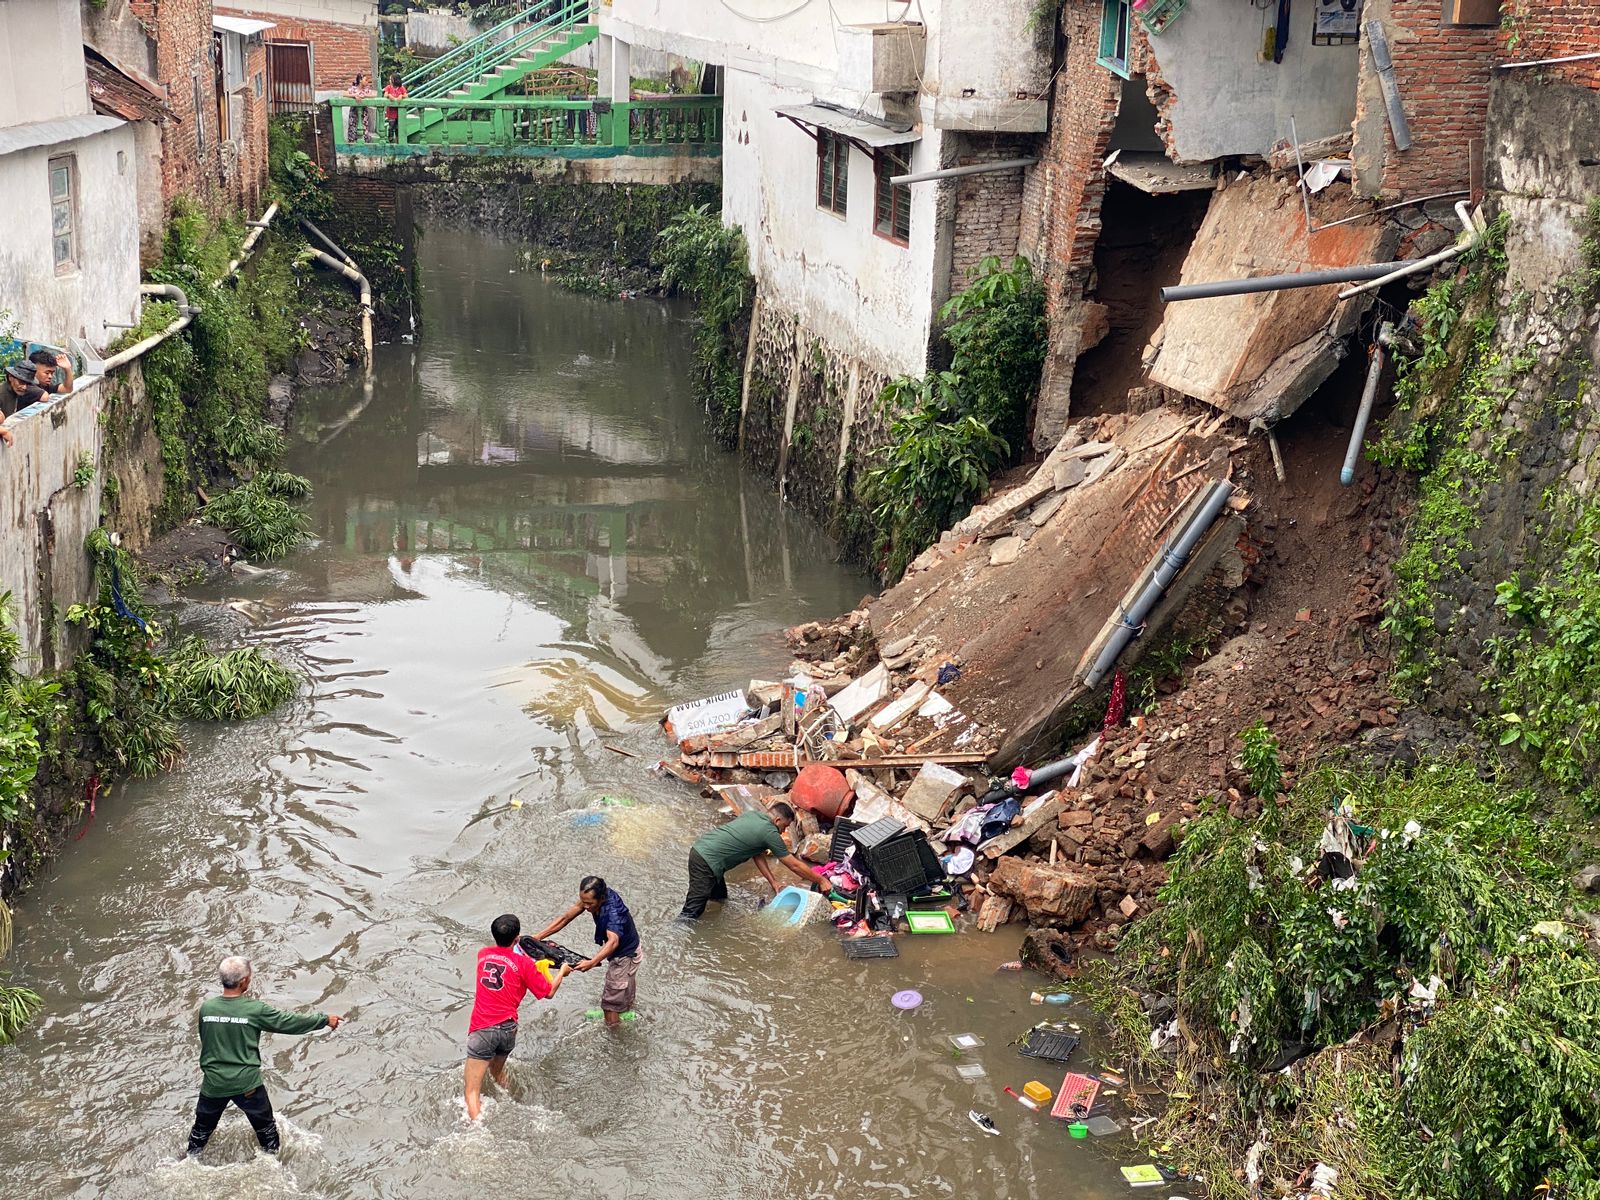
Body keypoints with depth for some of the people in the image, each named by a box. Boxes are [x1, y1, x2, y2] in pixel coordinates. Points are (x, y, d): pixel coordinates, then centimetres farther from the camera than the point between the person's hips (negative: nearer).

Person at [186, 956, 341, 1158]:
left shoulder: (206, 1008, -8)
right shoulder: (255, 1010, -16)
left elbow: (204, 1040, 8)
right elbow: (290, 1022, -6)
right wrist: (325, 1019, 7)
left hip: (214, 1084, 2)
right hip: (246, 1084, -2)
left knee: (202, 1128, 23)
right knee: (265, 1126, 21)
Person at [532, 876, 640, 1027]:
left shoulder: (612, 912, -42)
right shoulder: (591, 898, -19)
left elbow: (613, 941, -58)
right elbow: (566, 917, -13)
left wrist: (592, 962, -74)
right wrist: (536, 937, -19)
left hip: (625, 956, -8)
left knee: (611, 1002, -2)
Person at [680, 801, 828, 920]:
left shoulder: (753, 814, 14)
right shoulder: (770, 833, -10)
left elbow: (758, 855, 20)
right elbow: (795, 866, -2)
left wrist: (773, 882, 18)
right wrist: (821, 881, 8)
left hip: (699, 849, 9)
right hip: (707, 861, -9)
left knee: (720, 899, 22)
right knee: (692, 912, -9)